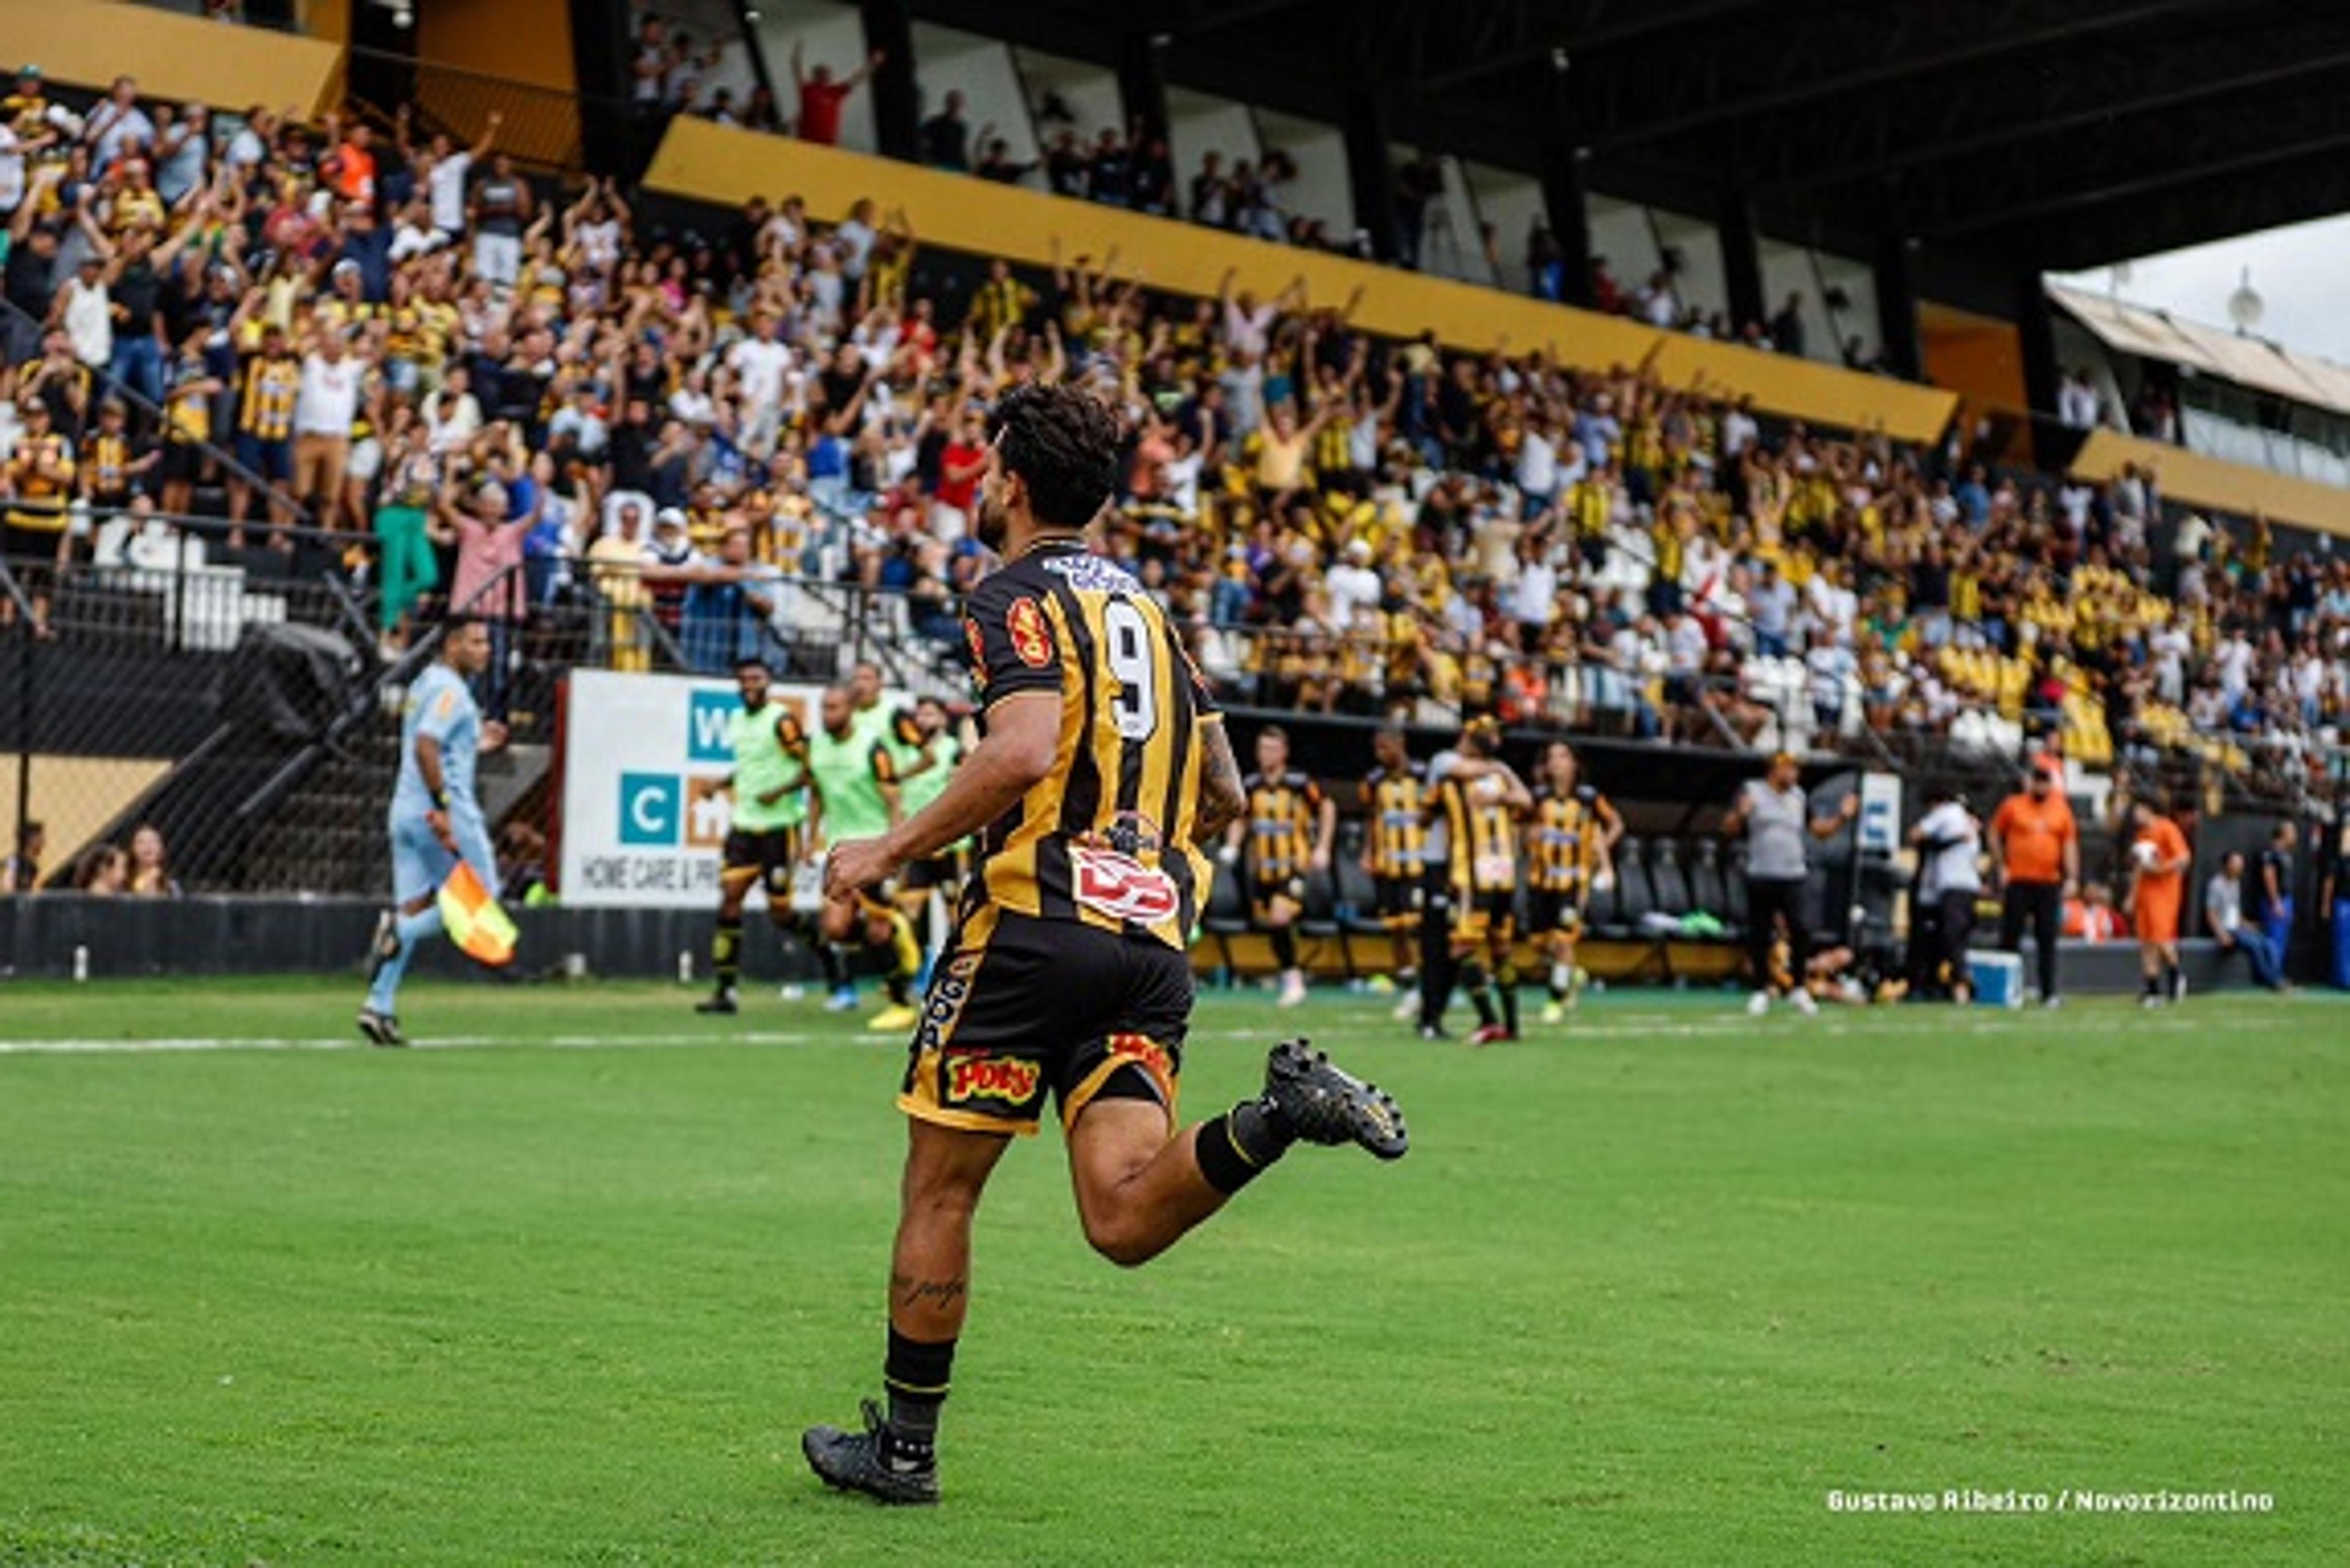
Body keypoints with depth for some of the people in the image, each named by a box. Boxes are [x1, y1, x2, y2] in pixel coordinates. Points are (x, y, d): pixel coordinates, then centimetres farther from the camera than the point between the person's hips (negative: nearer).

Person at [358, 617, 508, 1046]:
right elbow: (424, 748, -23)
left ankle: (379, 1006, -1)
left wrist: (476, 744, 23)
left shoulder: (426, 684, 19)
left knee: (413, 905, 6)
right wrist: (442, 807, -25)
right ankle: (400, 929, -14)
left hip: (406, 811, 9)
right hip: (444, 808, -9)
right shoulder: (450, 690, -11)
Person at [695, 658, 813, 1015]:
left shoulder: (782, 721, -11)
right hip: (744, 824, 7)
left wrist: (780, 792, -23)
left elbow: (812, 769, -12)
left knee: (780, 912, -3)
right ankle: (725, 990, -4)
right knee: (730, 898, -5)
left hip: (780, 826, -7)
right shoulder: (737, 721, 13)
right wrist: (724, 783, 14)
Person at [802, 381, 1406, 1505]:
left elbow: (1023, 750, -20)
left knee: (938, 1193, 7)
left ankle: (902, 1448, 15)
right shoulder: (1146, 608, 21)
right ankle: (1284, 1109, -24)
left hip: (1037, 923, -6)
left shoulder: (1015, 595, -2)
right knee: (1124, 1221, -2)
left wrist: (892, 850, -12)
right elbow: (1225, 796, 22)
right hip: (1154, 937, 6)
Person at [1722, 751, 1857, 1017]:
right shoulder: (1752, 791, 2)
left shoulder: (1798, 797, 14)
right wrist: (1741, 813, -21)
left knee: (1801, 930, -10)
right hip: (1760, 876, -2)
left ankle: (1798, 989, 4)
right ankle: (1761, 991, 14)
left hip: (1793, 876, 2)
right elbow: (1729, 830, -3)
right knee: (1759, 935, 2)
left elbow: (1820, 831, 18)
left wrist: (1843, 816, 5)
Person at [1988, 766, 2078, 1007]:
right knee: (2010, 937, 0)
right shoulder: (2012, 806, 2)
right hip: (2017, 882, -2)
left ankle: (2049, 993, 2)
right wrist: (2000, 867, 2)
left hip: (2049, 884, 2)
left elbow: (2070, 844, 9)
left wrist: (2072, 878, 2)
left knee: (2048, 940, 1)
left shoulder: (2062, 810, 8)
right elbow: (1995, 835, 9)